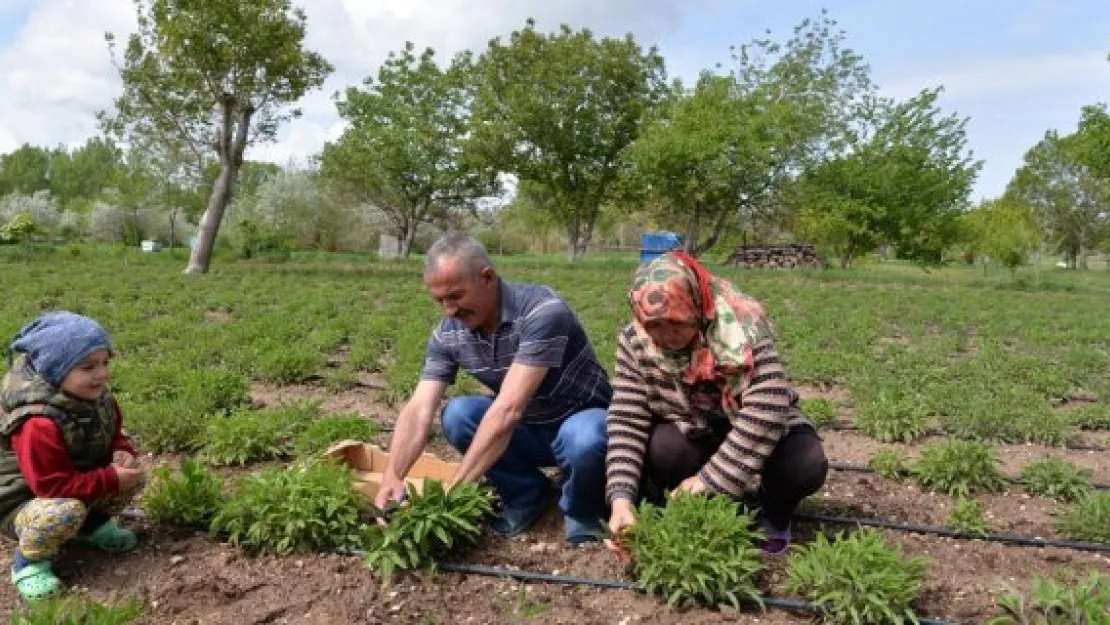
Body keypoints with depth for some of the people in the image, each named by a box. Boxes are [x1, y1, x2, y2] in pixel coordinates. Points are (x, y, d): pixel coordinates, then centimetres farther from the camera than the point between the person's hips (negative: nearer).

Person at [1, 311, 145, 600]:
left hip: (78, 488, 8)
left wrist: (123, 453, -16)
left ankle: (94, 523, 16)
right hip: (24, 501, -8)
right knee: (66, 512, -39)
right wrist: (112, 478, -32)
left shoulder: (98, 399, -8)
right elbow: (54, 486, -34)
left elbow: (114, 436, 8)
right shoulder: (39, 424, -35)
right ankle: (30, 561, -8)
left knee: (132, 475, -7)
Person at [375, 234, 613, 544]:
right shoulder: (447, 334, -12)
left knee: (582, 442, -39)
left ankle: (582, 513, -4)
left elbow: (509, 409, -38)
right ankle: (527, 495, 2)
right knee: (457, 415, -21)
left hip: (584, 420, -5)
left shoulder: (543, 312, -32)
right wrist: (392, 478, -33)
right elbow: (419, 410, -17)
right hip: (528, 430, 5)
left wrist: (456, 486, -39)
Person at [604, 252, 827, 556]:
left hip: (758, 430, -1)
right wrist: (621, 498, -35)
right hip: (693, 432, 2)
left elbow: (765, 409, -37)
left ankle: (773, 513, 7)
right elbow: (626, 422, -22)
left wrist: (709, 478, -37)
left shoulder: (743, 325, -29)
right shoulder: (635, 341, -20)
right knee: (654, 452, -30)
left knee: (806, 466, -29)